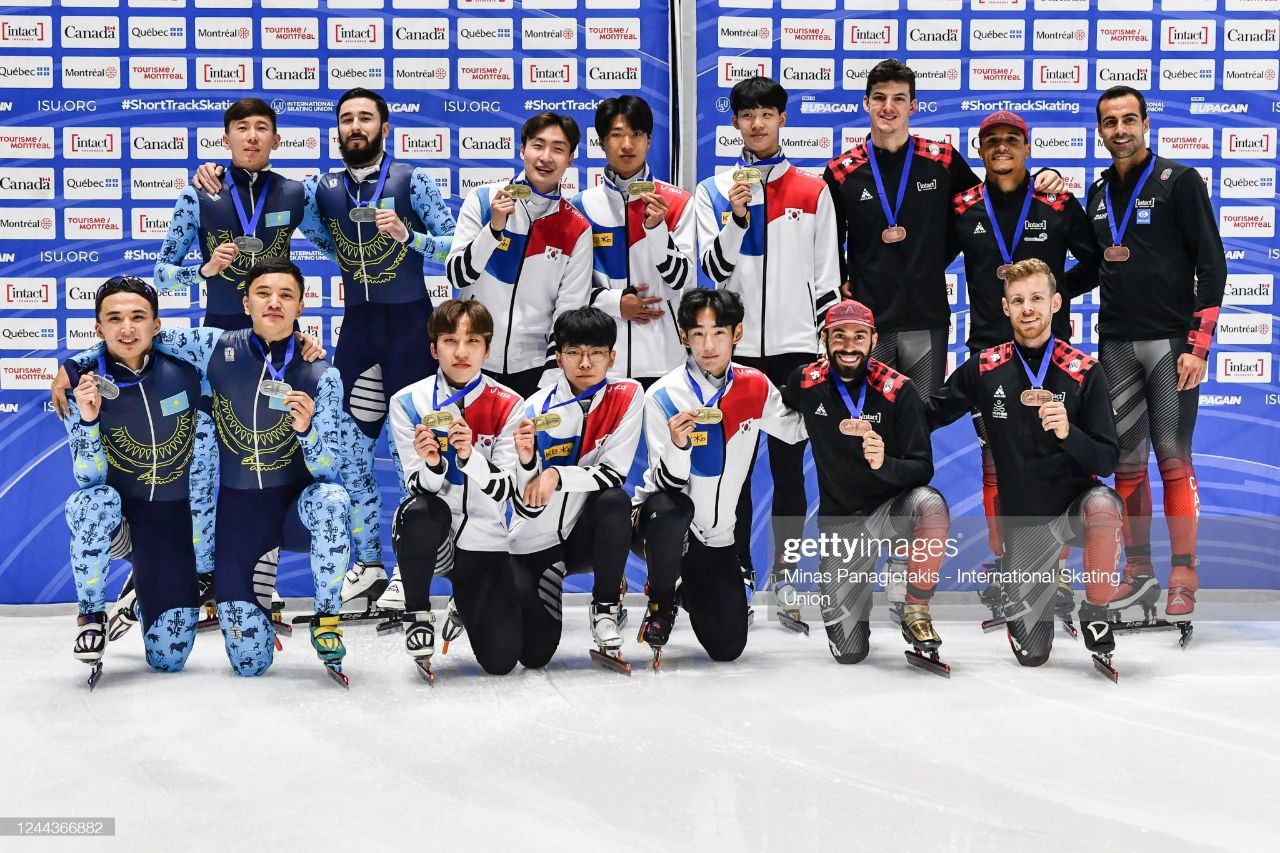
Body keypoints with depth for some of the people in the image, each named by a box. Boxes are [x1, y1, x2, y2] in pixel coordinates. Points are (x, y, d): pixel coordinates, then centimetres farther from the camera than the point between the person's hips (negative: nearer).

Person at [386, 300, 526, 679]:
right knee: (421, 510, -38)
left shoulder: (507, 405, -5)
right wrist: (431, 464, -31)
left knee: (500, 660, -12)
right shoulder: (407, 403, -5)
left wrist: (469, 456, -30)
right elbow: (419, 487, -8)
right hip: (429, 533, -1)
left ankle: (464, 605, 26)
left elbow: (504, 489, -10)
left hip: (483, 538, 1)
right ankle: (418, 615, -11)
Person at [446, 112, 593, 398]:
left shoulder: (577, 229, -1)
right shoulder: (482, 200, -2)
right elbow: (457, 275, -5)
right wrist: (494, 227, -19)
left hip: (533, 368, 0)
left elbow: (569, 315, -2)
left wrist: (550, 383, -8)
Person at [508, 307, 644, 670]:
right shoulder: (536, 409, -14)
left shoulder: (627, 395, -11)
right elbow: (527, 507, -15)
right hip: (535, 543, 0)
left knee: (615, 500, -33)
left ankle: (606, 607, -12)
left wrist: (557, 474, -31)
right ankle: (549, 578, 22)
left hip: (585, 534, 0)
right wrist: (527, 461, -35)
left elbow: (613, 474, -16)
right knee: (534, 654, -12)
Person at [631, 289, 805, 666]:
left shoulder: (755, 386, -3)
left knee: (728, 647, -3)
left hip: (717, 535, 4)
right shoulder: (663, 396, -16)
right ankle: (661, 604, -11)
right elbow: (668, 486, -18)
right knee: (671, 508, -40)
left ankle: (689, 588, 30)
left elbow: (796, 429, 13)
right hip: (660, 522, -3)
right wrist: (677, 445, -38)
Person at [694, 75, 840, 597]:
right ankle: (739, 570, 15)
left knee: (788, 465, 2)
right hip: (735, 345, 1)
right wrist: (736, 218, -17)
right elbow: (714, 268, -2)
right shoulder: (714, 191, 7)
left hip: (795, 346, 0)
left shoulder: (814, 191, 7)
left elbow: (828, 277, 7)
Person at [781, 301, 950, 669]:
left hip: (891, 508, -1)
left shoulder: (898, 390, -12)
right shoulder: (806, 383, -5)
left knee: (931, 506, -39)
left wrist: (884, 463, -34)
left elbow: (923, 469, -16)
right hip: (839, 523, 1)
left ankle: (915, 611, -15)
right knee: (849, 651, -6)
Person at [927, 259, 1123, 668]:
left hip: (1077, 504, -1)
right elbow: (929, 415, 9)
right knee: (1031, 653, -1)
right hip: (1023, 520, 1)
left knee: (1102, 505, -39)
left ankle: (1095, 613, -12)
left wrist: (1068, 433, -28)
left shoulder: (1084, 371, -7)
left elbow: (1107, 461, -10)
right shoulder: (984, 368, -1)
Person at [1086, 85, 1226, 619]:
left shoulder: (1179, 181, -2)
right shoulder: (1098, 193, 15)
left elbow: (1211, 263, -6)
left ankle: (1183, 580, 0)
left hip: (1170, 341, -5)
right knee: (1126, 460, 5)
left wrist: (1198, 345, -12)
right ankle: (1138, 575, 13)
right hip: (1115, 344, 5)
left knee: (1173, 458, -7)